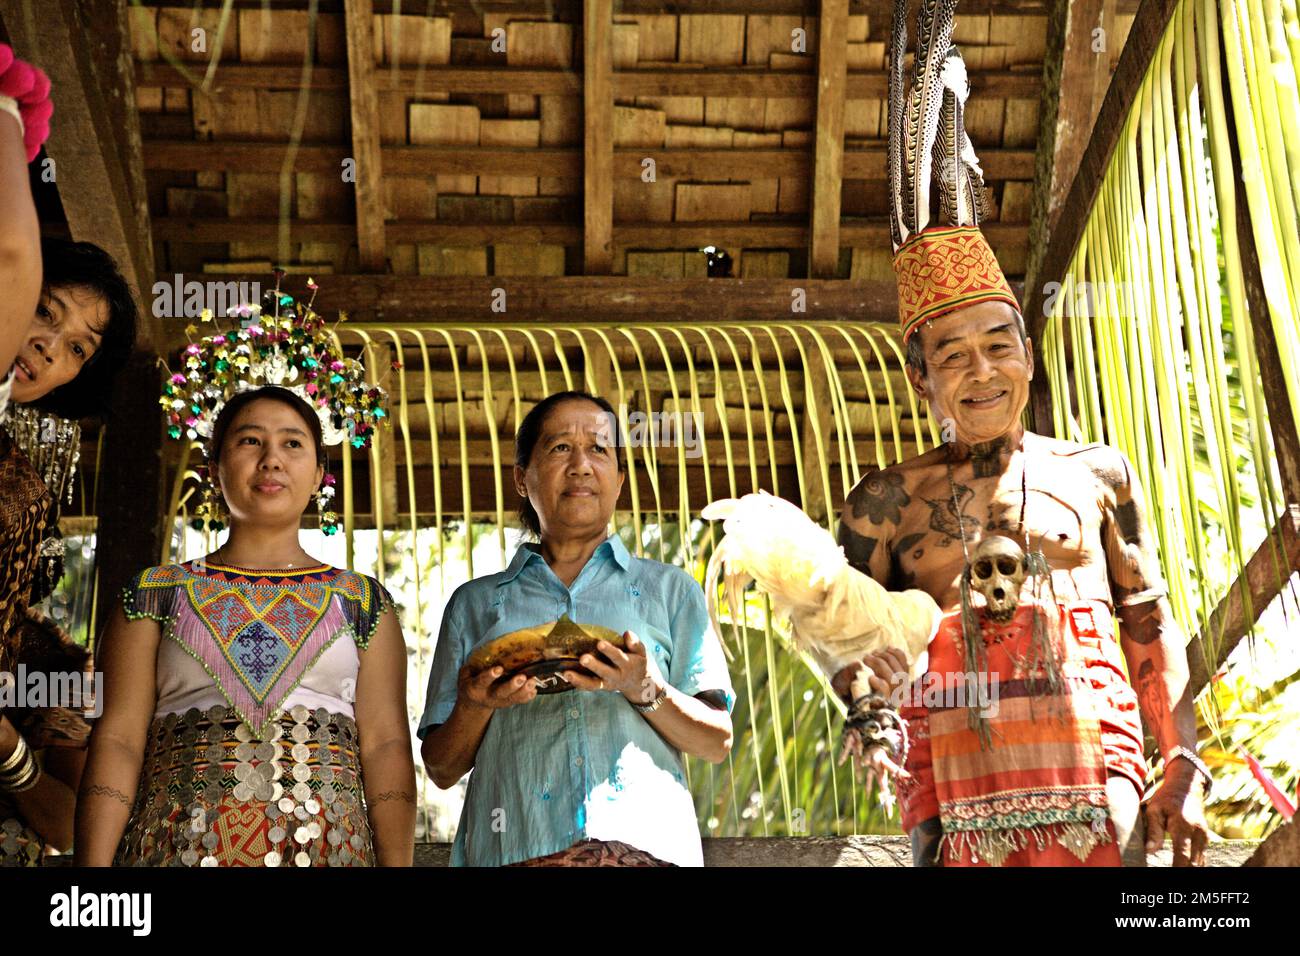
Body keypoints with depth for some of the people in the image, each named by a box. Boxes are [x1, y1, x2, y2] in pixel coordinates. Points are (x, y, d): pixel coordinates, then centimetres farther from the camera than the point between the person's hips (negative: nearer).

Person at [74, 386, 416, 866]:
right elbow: (117, 741, 2)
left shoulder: (362, 601, 10)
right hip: (179, 844, 0)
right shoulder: (158, 593, 9)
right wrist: (93, 862, -9)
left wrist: (396, 862, -9)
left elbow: (386, 746, 3)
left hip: (327, 845, 1)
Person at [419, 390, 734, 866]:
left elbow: (717, 742, 9)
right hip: (511, 845, 0)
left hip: (644, 842, 0)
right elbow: (442, 769, 15)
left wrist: (646, 690, -8)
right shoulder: (473, 603, 16)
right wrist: (474, 706, -4)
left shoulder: (669, 590, 14)